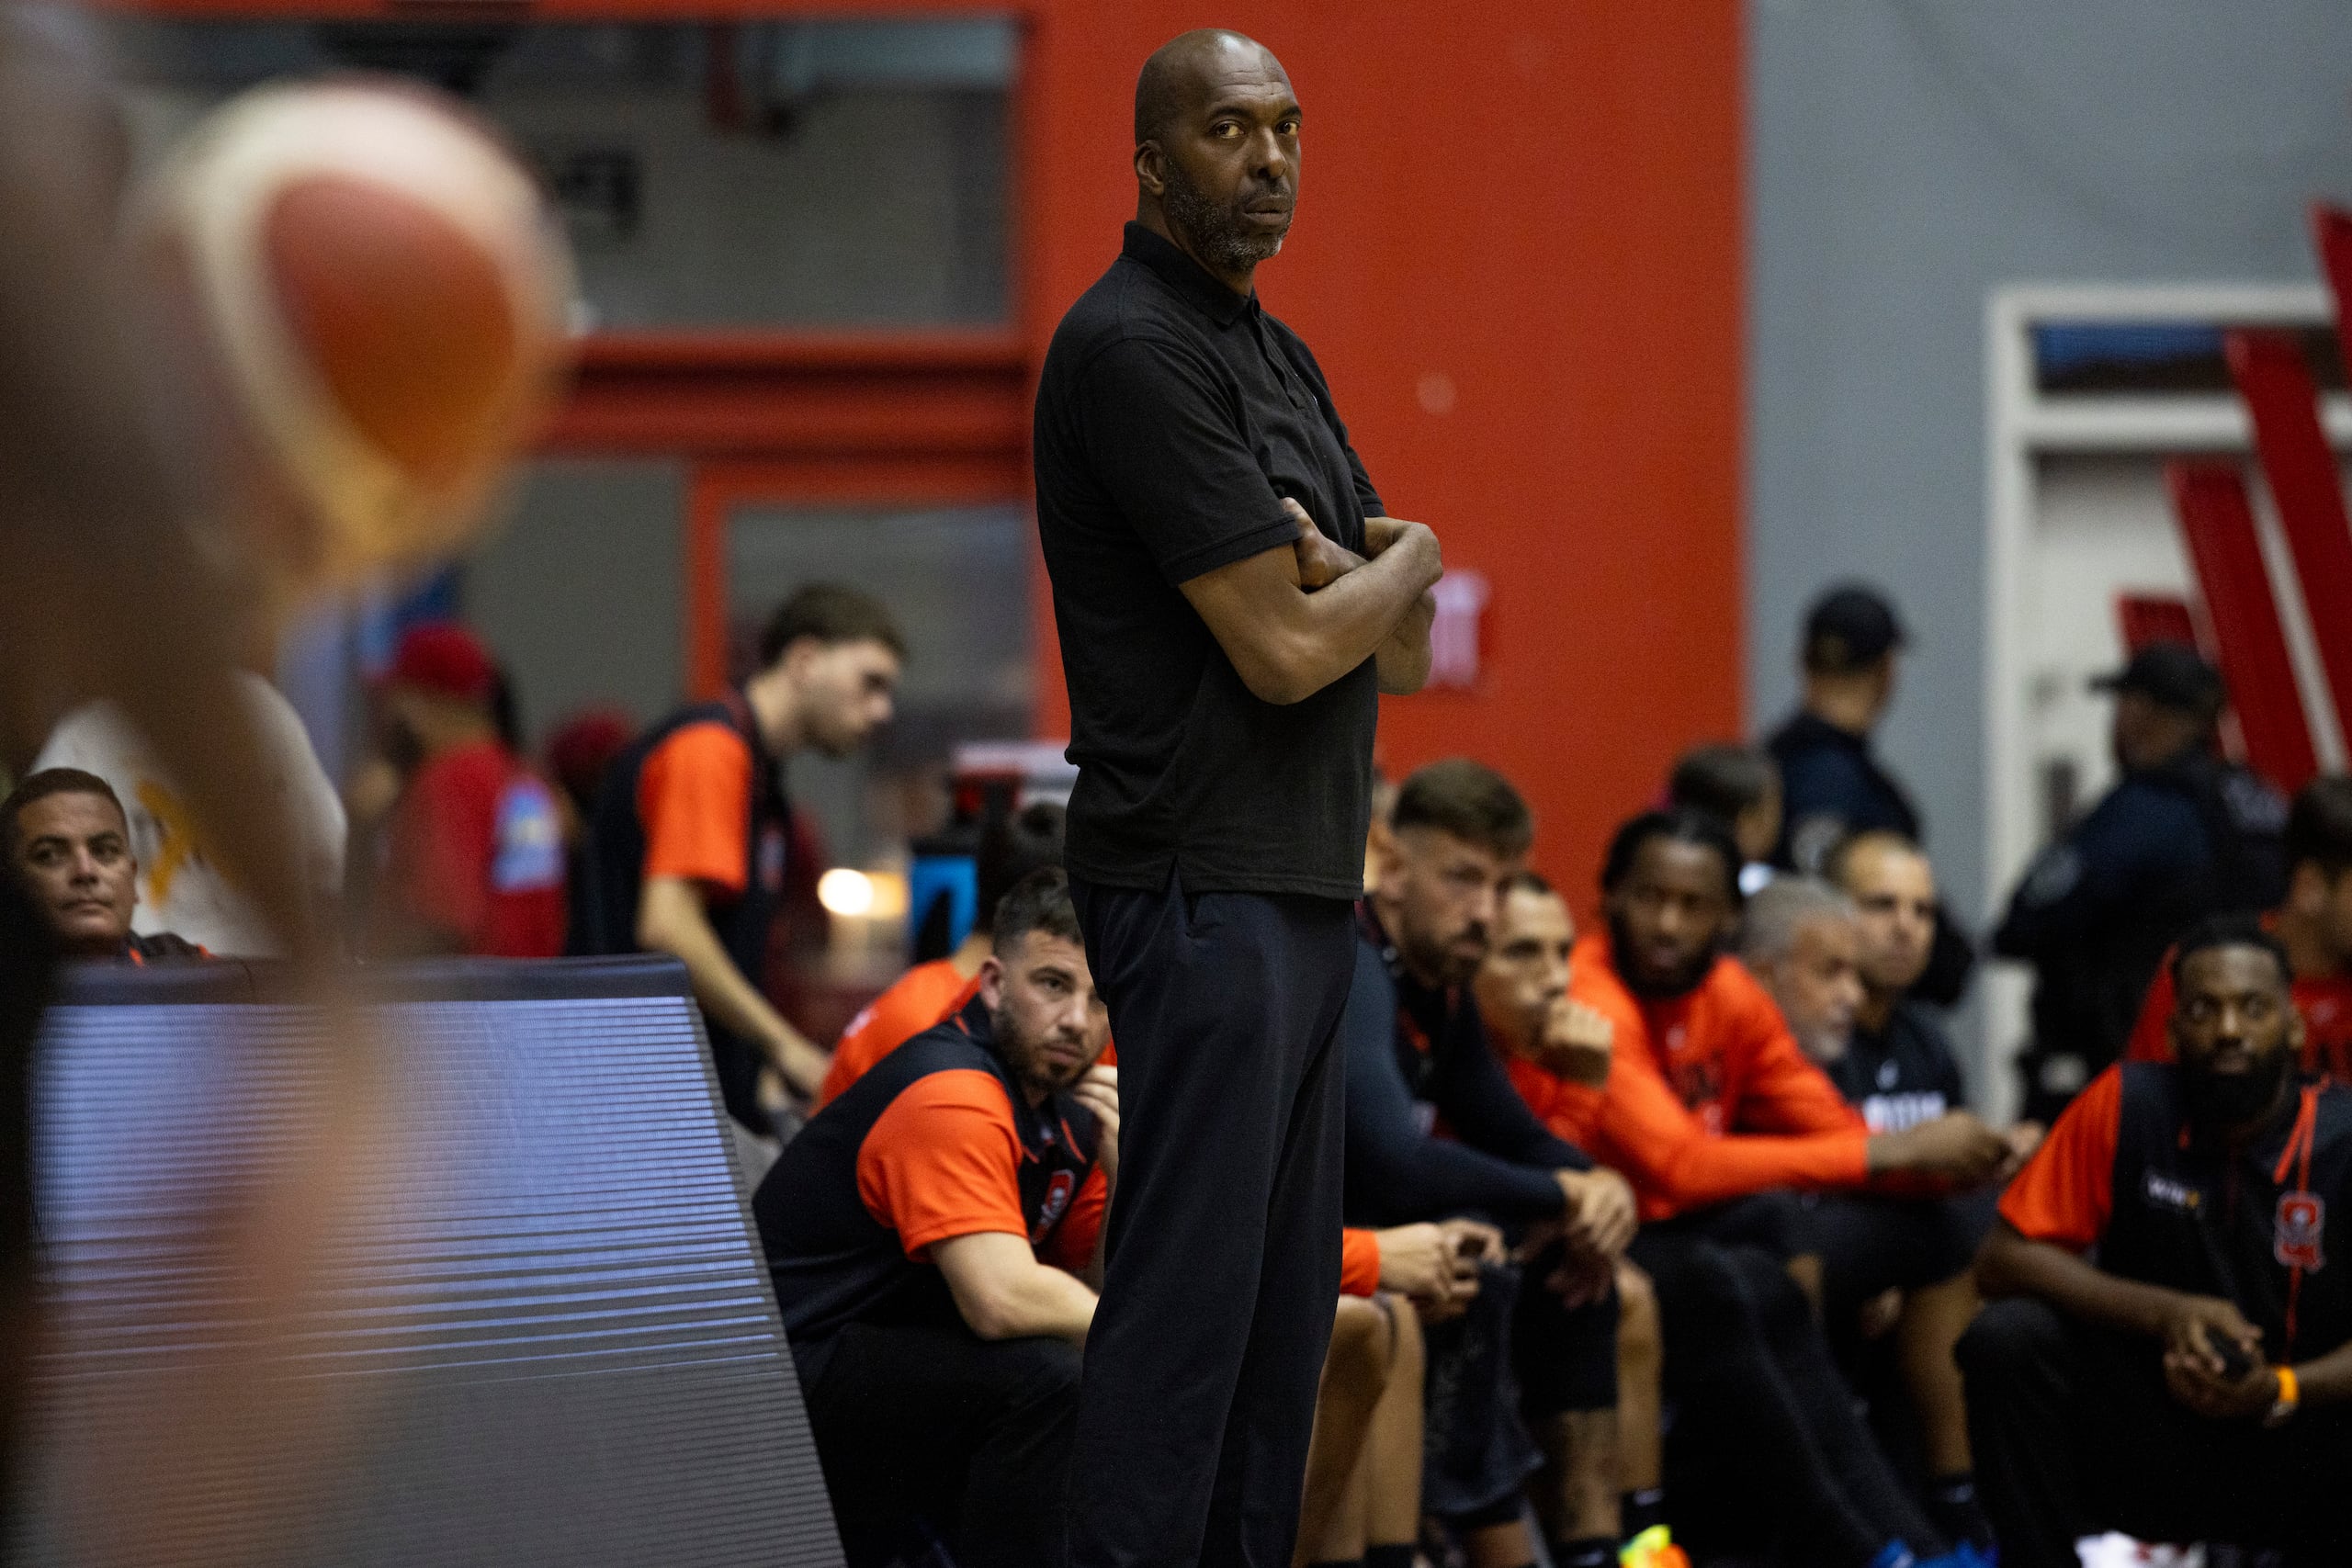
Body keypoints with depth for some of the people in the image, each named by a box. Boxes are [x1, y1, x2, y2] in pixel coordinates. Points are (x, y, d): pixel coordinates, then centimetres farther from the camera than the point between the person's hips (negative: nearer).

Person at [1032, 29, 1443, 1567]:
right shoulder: (1136, 348, -13)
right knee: (1190, 1285, -10)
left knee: (1290, 1283, 11)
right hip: (1205, 880, -9)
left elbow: (1403, 651, 14)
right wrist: (1402, 563, 2)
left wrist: (1335, 572, -8)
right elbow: (1283, 648, -18)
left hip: (1307, 883, 9)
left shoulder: (1280, 356, 17)